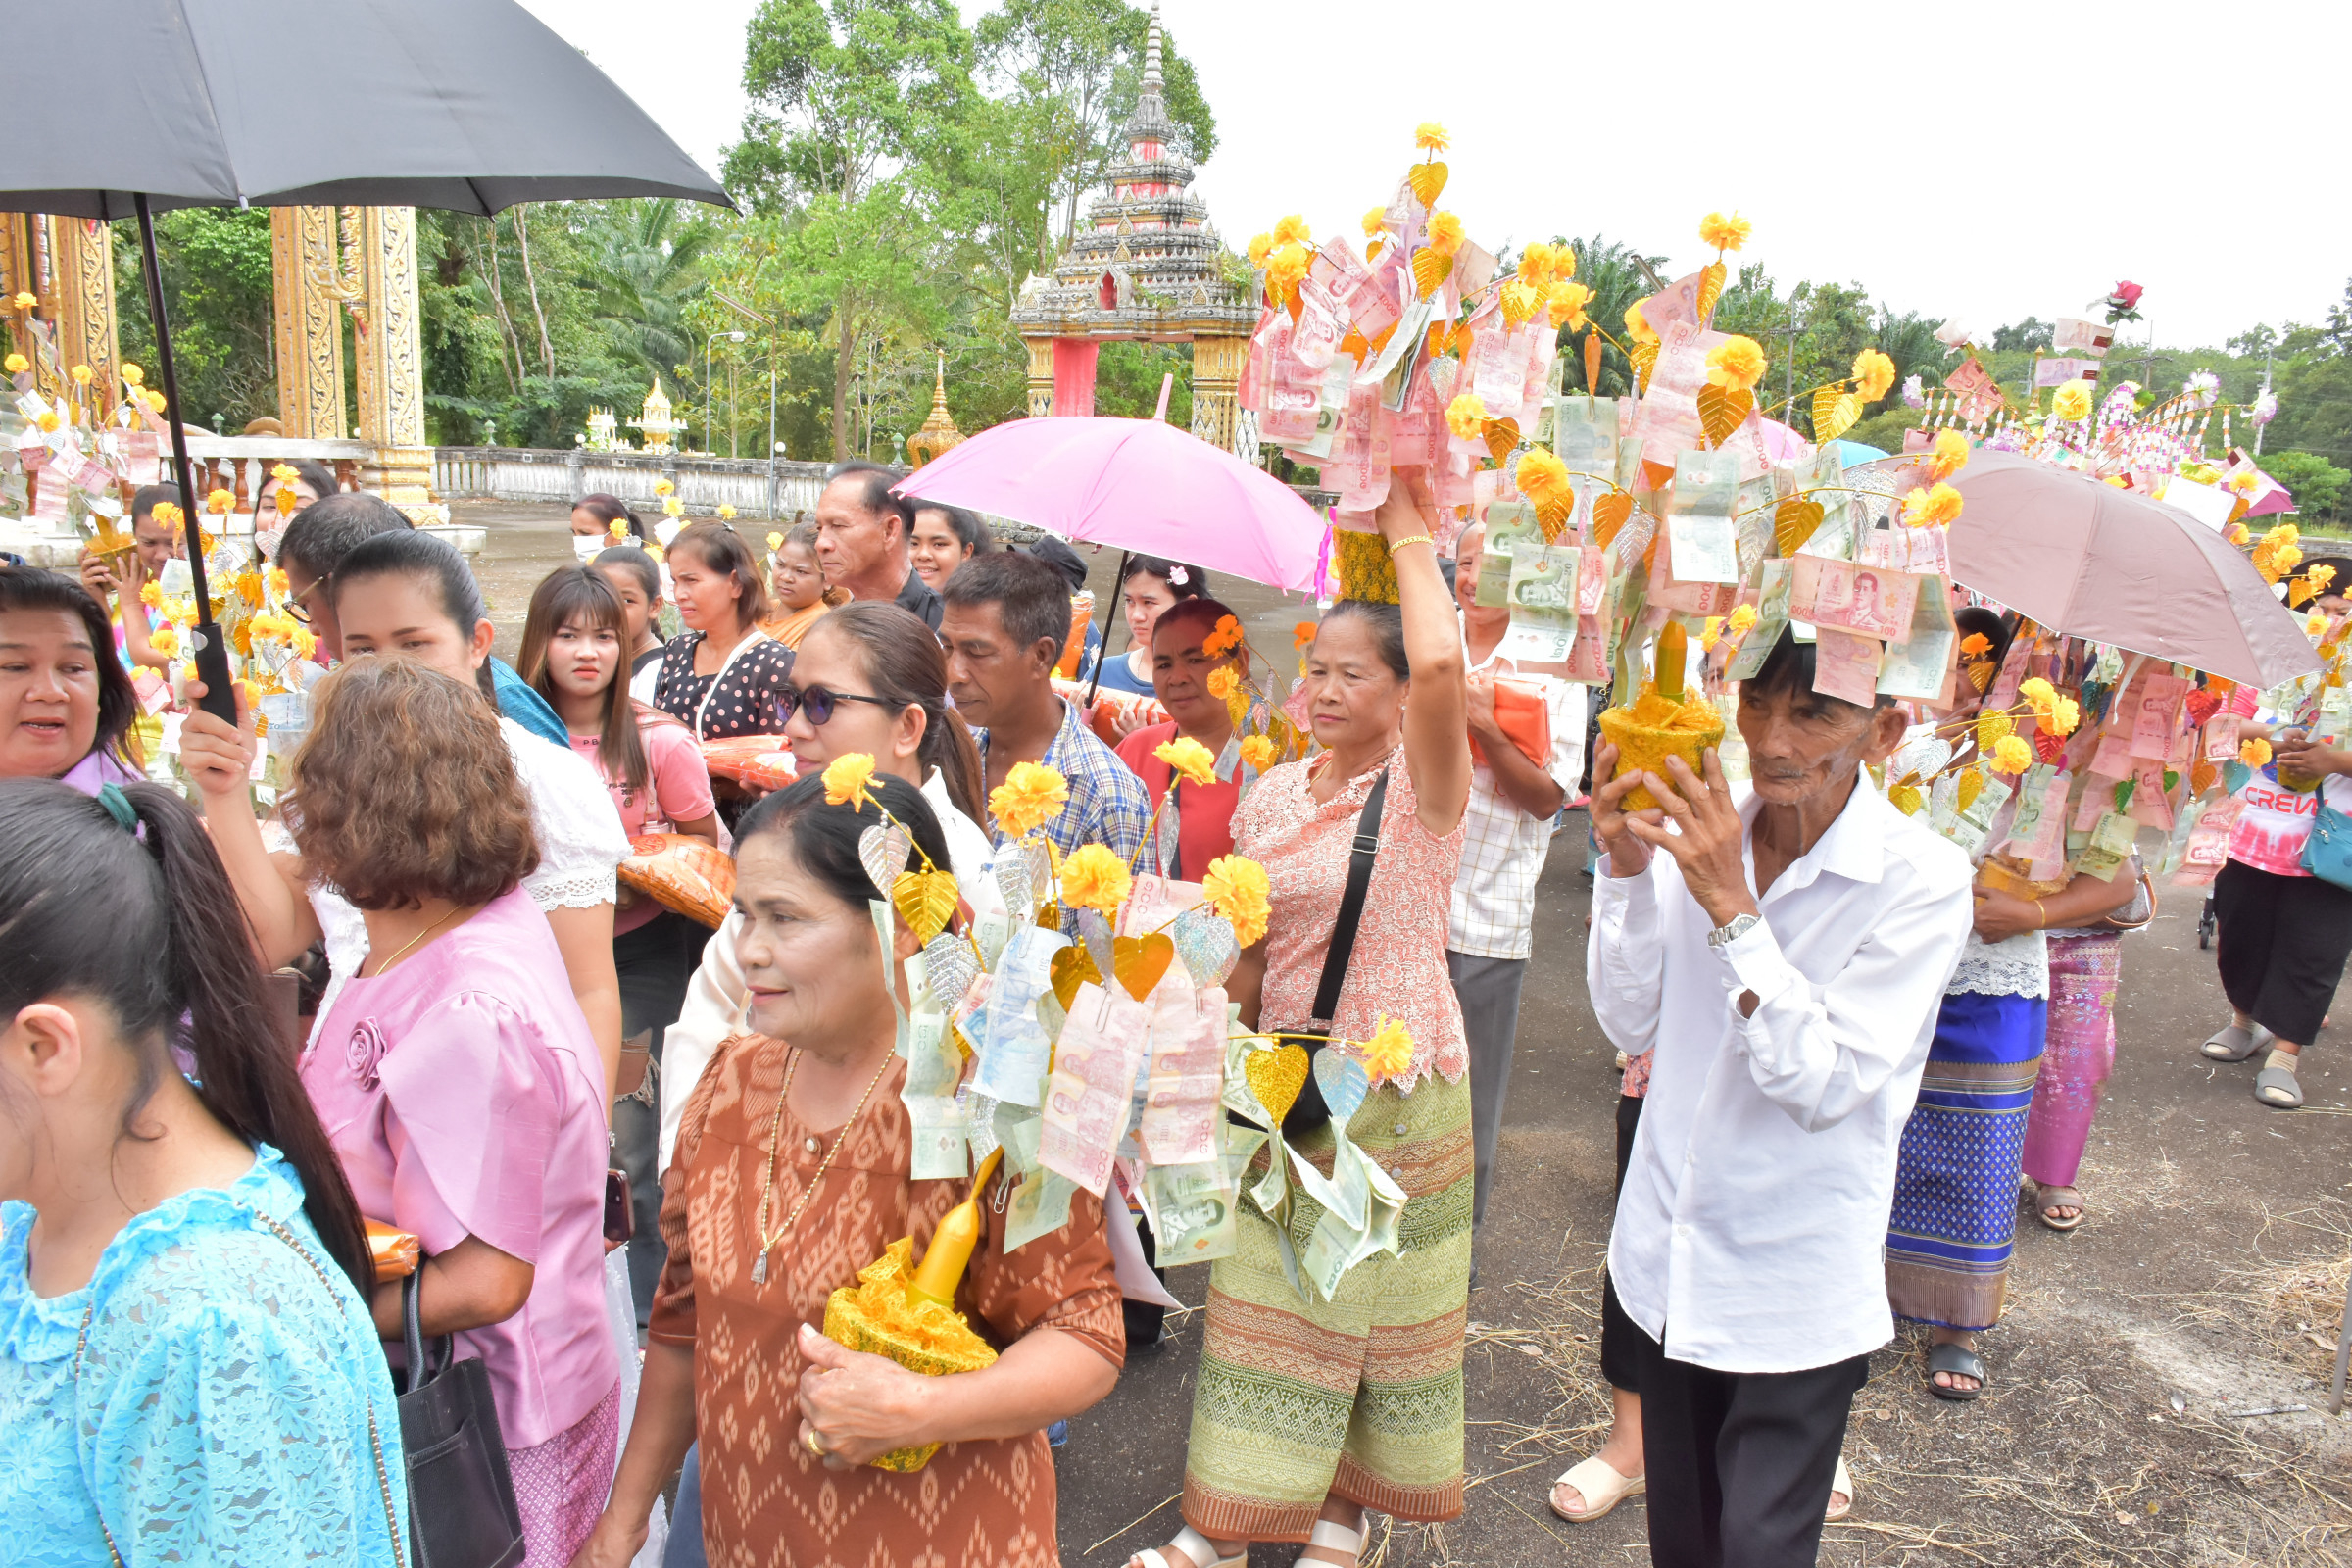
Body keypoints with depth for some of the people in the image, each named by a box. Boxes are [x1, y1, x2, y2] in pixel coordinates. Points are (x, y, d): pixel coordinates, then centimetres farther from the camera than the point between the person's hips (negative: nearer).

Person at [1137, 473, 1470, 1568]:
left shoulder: (1423, 784, -12)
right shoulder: (1271, 795, 4)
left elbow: (1442, 667, -34)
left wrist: (1408, 531, -22)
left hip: (1398, 1083, -4)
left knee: (1377, 1303, 11)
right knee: (1262, 1297, 11)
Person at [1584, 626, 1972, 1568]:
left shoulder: (1922, 880, -17)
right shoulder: (1699, 830, -5)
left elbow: (1824, 1084, -21)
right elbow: (1631, 1025, -2)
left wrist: (1731, 904, -28)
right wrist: (1627, 870, -16)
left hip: (1795, 1293, -4)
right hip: (1669, 1260, 4)